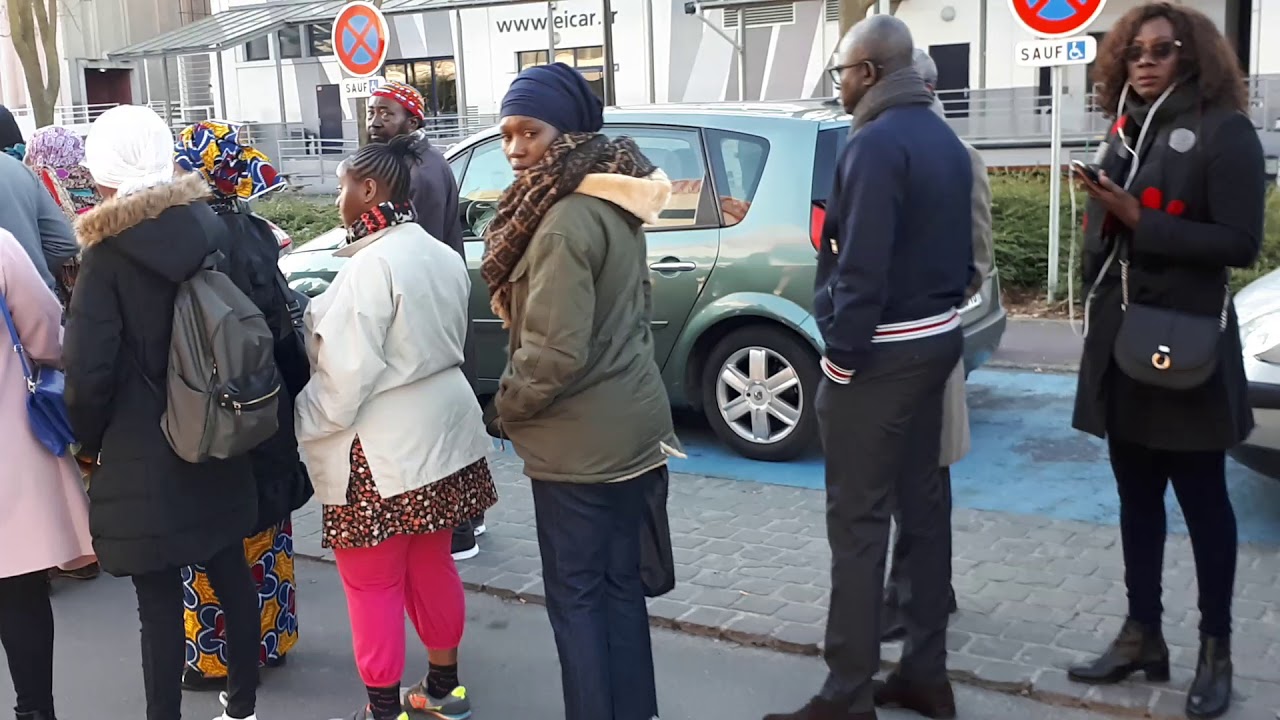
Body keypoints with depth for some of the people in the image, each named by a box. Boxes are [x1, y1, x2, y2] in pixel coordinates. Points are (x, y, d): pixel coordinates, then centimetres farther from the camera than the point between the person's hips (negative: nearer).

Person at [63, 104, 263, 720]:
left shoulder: (108, 253, -15)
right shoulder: (212, 229, -1)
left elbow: (88, 369, -17)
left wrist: (89, 439, 0)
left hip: (143, 456, -5)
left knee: (159, 598, 3)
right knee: (230, 571, 17)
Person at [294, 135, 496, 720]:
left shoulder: (371, 265, -19)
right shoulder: (443, 257, 8)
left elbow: (345, 376, -20)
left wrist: (299, 425, -7)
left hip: (381, 447, -9)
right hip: (441, 430, 9)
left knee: (373, 582, 3)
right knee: (431, 565, 18)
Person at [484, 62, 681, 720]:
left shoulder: (564, 222, -22)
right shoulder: (615, 201, 7)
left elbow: (555, 353, -25)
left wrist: (505, 408, -7)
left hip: (579, 441, -9)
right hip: (631, 425, 9)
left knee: (575, 593, 5)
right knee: (619, 582, 18)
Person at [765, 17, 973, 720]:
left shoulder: (876, 144, -17)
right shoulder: (946, 141, 13)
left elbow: (862, 266, -23)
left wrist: (842, 353, -16)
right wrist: (939, 308, 19)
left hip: (880, 352, -10)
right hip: (935, 338, 10)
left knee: (858, 520, -4)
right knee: (922, 503, 14)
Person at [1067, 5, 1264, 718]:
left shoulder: (1223, 131, -6)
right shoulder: (1125, 133, 14)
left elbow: (1241, 241, -14)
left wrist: (1142, 222, -19)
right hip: (1119, 342, 7)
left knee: (1202, 498, 4)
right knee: (1137, 495, 13)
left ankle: (1216, 650, 15)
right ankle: (1143, 634, 24)